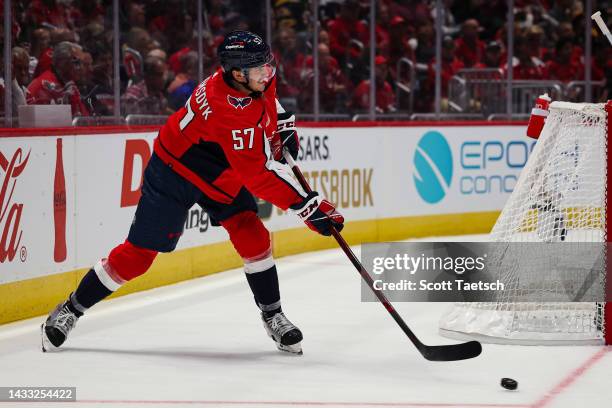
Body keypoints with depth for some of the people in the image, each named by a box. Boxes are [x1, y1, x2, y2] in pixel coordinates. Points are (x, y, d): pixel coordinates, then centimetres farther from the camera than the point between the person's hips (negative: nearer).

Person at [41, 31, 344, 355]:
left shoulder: (256, 77, -14)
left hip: (221, 170, 7)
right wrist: (307, 206, -40)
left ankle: (273, 317, 7)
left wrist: (284, 127, 7)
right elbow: (258, 176, -39)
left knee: (252, 237, -7)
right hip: (175, 171, -7)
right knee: (139, 253, -2)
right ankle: (70, 310, 12)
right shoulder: (229, 111, -39)